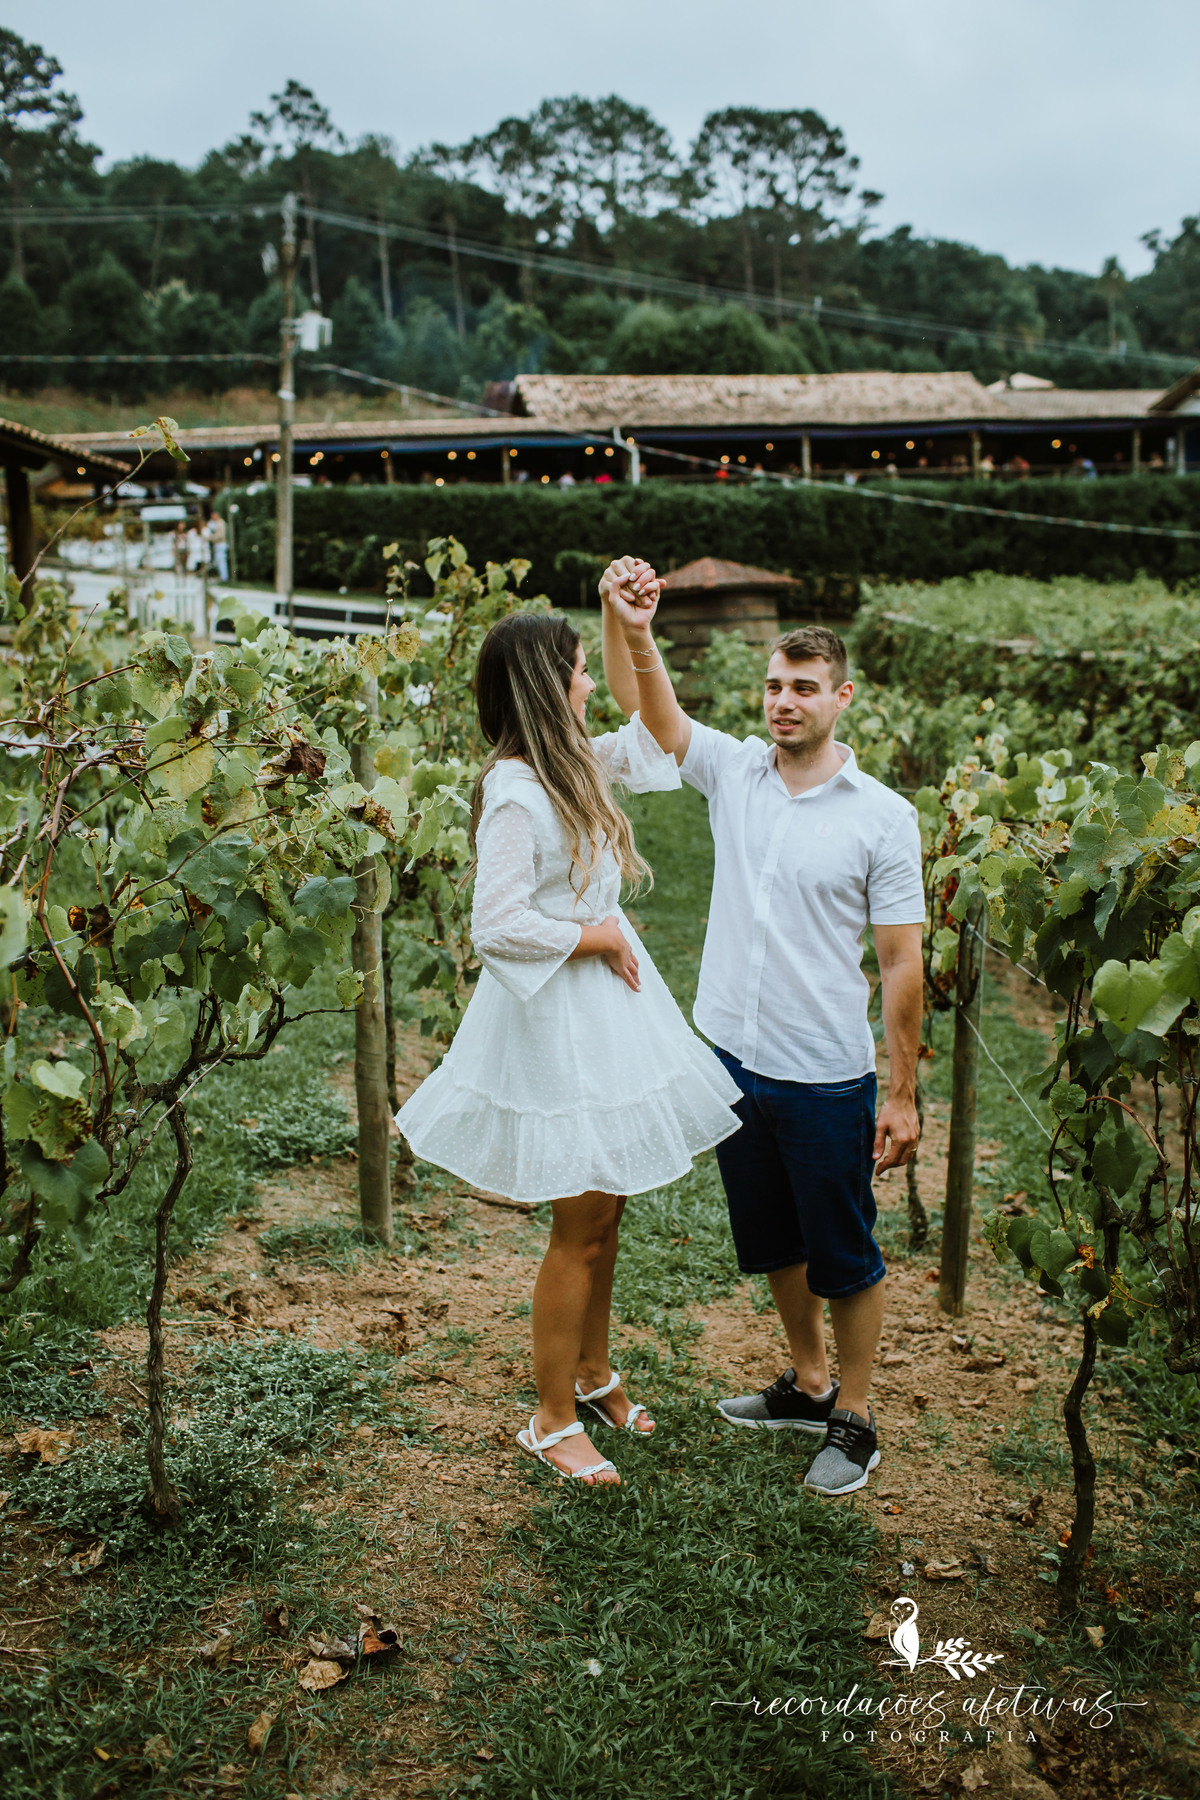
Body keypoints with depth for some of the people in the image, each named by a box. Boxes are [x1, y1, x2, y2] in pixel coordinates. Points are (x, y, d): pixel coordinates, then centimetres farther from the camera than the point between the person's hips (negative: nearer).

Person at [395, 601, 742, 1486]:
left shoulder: (573, 764, 6)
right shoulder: (514, 792, -20)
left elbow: (659, 730, 21)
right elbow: (499, 926, -25)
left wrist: (637, 628, 11)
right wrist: (601, 935, -14)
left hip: (606, 1004, 9)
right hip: (557, 1021, -9)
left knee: (606, 1208, 19)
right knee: (583, 1224, 2)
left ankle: (593, 1372, 38)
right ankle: (553, 1419, 20)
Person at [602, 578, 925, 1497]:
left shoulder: (883, 816, -10)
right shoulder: (733, 770, 0)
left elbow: (902, 963, -8)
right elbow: (639, 703, -5)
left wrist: (903, 1094, -8)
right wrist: (623, 623, -26)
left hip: (826, 1077, -4)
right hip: (732, 1054, 5)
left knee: (844, 1253, 10)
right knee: (774, 1243, 20)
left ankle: (855, 1417, 28)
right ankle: (808, 1383, 41)